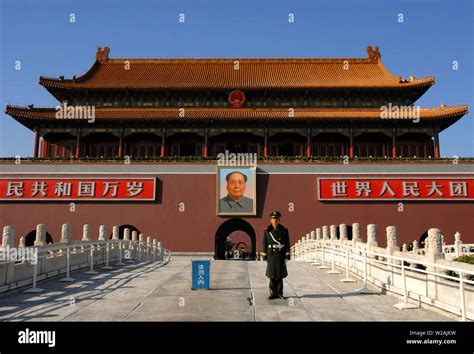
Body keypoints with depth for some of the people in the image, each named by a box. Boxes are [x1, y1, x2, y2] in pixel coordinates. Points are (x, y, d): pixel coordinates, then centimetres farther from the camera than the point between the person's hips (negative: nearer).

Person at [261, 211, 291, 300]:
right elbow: (265, 244, 3)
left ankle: (279, 293, 13)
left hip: (281, 255, -1)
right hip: (271, 255, 1)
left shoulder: (284, 230, 0)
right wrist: (264, 257, 0)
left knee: (280, 274, 2)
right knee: (272, 275, 2)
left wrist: (287, 256, -6)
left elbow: (287, 244, 0)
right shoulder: (267, 231, 2)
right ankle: (273, 293, 12)